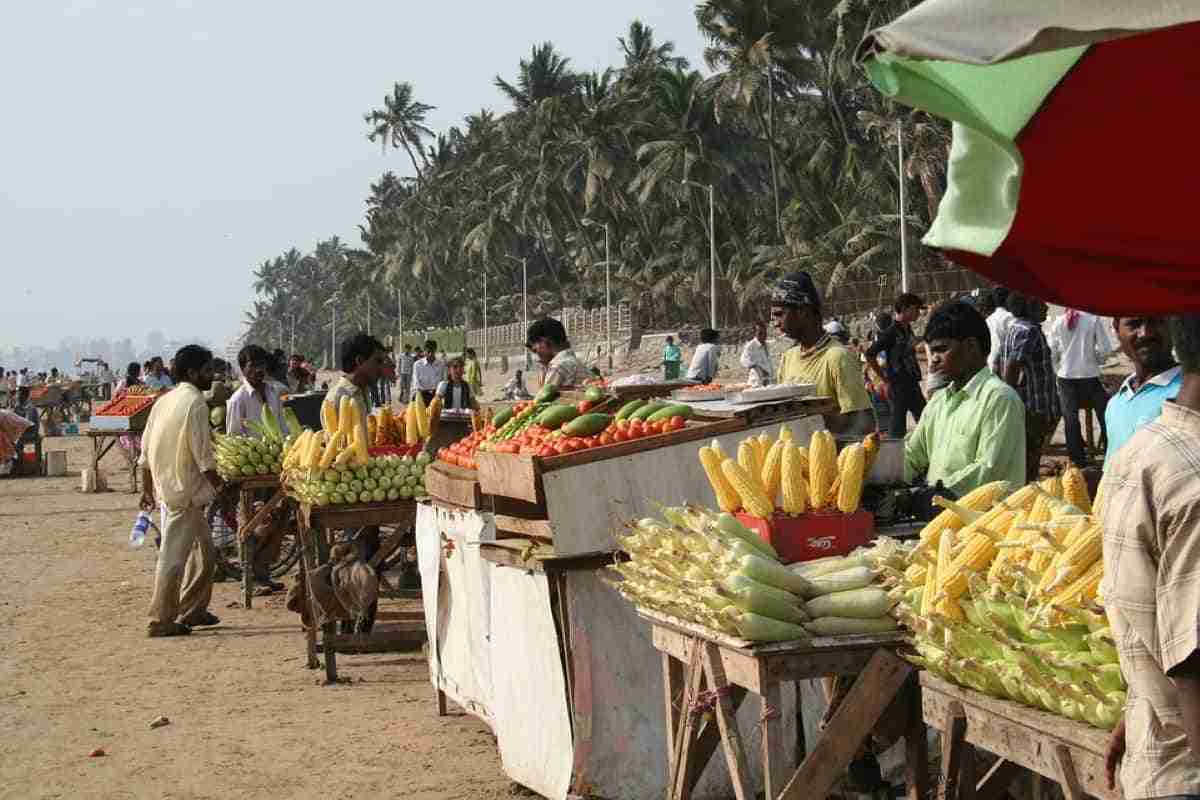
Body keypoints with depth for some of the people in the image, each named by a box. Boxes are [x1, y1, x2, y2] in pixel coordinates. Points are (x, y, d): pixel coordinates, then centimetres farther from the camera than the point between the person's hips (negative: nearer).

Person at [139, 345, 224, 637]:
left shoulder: (164, 401, 12)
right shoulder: (195, 402, -13)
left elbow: (145, 451, 14)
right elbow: (203, 457, -17)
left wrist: (148, 490, 20)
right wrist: (222, 490, -9)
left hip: (166, 488, 9)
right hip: (185, 492, -9)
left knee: (205, 550, 18)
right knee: (174, 556, -4)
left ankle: (192, 611, 24)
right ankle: (162, 621, 0)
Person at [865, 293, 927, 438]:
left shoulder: (908, 330, 11)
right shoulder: (890, 332, -13)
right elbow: (870, 355, -15)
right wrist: (885, 381, -11)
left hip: (912, 385, 8)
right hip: (898, 386, -8)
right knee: (898, 426, -4)